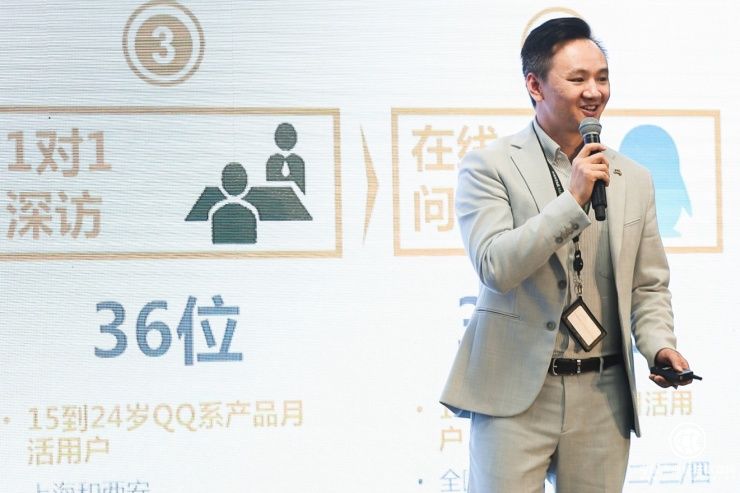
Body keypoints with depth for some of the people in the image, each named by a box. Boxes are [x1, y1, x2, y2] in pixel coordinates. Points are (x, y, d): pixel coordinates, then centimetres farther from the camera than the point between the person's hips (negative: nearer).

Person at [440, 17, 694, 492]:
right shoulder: (489, 166, -3)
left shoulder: (634, 179, 11)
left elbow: (649, 286, 16)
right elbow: (495, 267, -15)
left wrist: (660, 345, -3)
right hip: (515, 393, -4)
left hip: (604, 398, 4)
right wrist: (573, 199, -19)